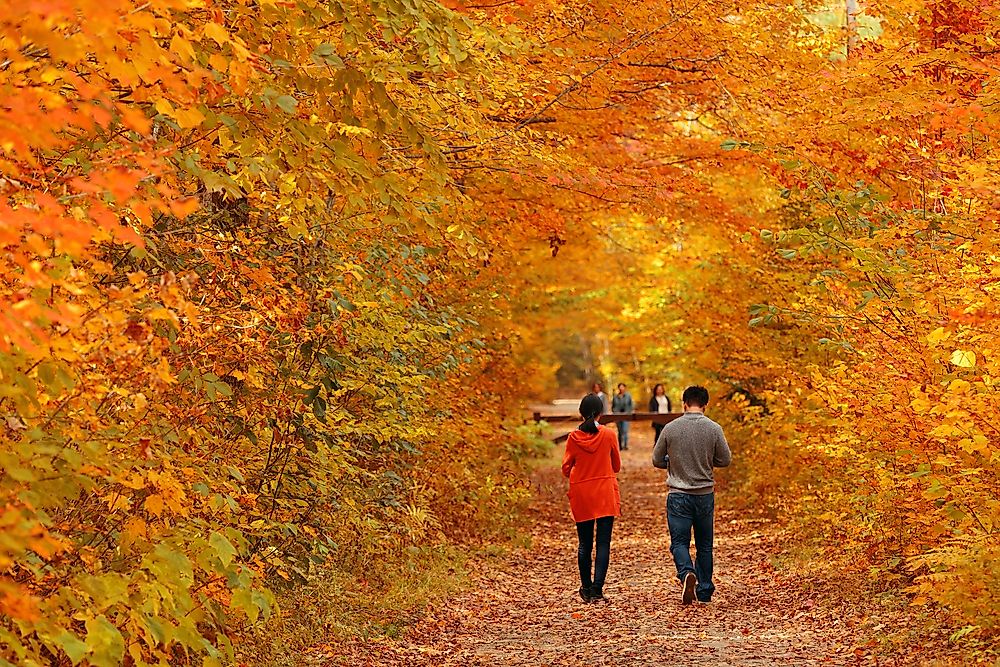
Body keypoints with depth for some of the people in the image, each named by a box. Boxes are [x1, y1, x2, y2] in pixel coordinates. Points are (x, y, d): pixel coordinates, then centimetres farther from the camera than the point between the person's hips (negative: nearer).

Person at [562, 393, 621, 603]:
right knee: (603, 543, 0)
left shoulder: (573, 437, -5)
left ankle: (586, 589, 17)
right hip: (605, 494, -2)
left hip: (581, 495, 2)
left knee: (585, 544, 11)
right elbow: (616, 466, 6)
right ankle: (597, 589, -9)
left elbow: (566, 469, 2)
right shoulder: (608, 435, -6)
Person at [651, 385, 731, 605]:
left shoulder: (670, 428, -6)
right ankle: (704, 591, 19)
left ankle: (687, 574, -25)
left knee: (679, 541, 3)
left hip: (678, 494, -1)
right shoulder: (714, 429, -6)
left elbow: (657, 460, 3)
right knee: (704, 544, 13)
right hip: (705, 494, 1)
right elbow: (725, 460, 2)